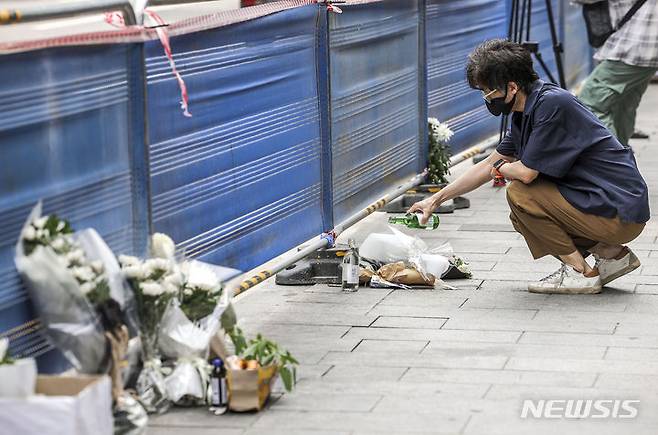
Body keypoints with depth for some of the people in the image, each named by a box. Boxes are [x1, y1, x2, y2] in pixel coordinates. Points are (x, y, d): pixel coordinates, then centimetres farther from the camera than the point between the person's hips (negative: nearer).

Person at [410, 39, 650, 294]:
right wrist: (436, 200, 22)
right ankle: (611, 254, 13)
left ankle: (580, 272, -5)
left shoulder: (553, 105, -20)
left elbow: (526, 173, -20)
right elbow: (489, 165, 20)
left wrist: (501, 168, 3)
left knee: (520, 194, -12)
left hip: (620, 215, -10)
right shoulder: (526, 112, 10)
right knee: (522, 218, 17)